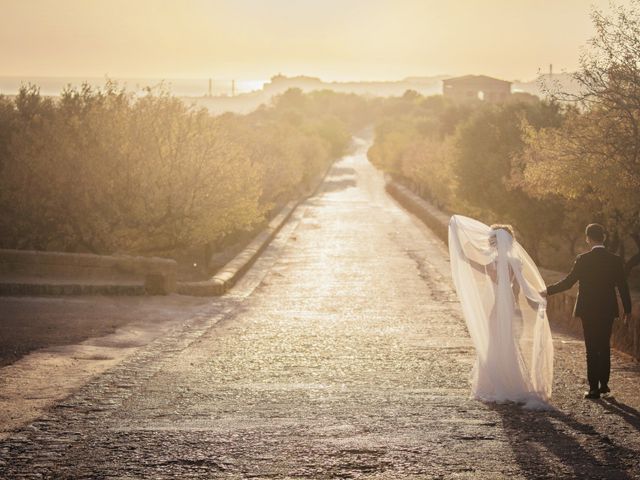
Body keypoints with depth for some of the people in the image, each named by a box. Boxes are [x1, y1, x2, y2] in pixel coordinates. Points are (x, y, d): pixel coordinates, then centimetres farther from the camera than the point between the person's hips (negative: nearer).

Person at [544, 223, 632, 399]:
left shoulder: (583, 260, -11)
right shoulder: (615, 260, -3)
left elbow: (568, 282, -9)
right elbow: (623, 287, 1)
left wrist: (547, 291, 2)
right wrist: (627, 309, 11)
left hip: (588, 311, -3)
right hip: (608, 311, 3)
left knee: (592, 350, 2)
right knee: (605, 347, 16)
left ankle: (594, 388, 0)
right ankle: (604, 383, 20)